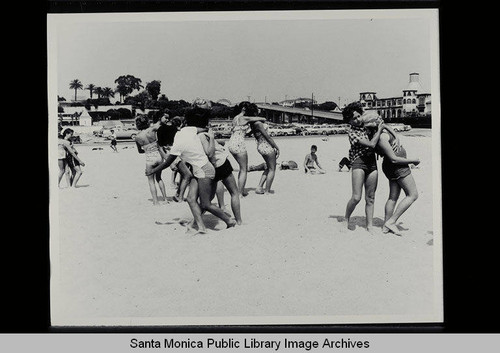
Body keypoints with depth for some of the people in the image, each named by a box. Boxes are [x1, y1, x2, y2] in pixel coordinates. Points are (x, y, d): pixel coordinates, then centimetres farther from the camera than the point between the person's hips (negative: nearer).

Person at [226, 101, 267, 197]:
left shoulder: (235, 118, 14)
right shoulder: (244, 118, -9)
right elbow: (261, 119, -3)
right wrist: (263, 119, 23)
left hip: (231, 144, 9)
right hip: (239, 144, -9)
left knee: (243, 167, 21)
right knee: (244, 170, 3)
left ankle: (241, 189, 24)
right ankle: (240, 193, 3)